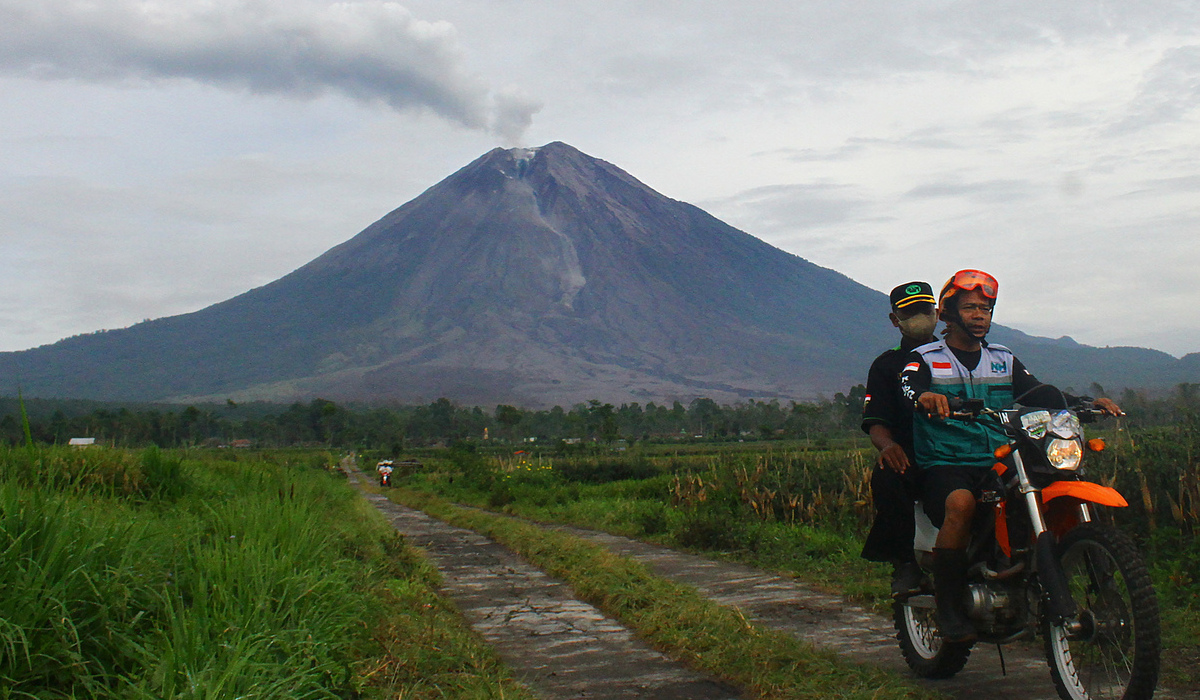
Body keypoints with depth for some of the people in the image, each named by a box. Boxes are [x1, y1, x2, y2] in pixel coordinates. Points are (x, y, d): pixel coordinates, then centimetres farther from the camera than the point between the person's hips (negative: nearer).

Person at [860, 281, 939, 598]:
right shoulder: (886, 365, 16)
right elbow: (875, 423, 4)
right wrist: (887, 445, -21)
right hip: (909, 458, -1)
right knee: (885, 477, -35)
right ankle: (905, 563, -20)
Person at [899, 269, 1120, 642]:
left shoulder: (1004, 360, 21)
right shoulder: (925, 359, 6)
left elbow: (1040, 394, 14)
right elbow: (906, 386, -15)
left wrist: (1089, 403, -3)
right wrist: (924, 397, -39)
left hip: (999, 464, 5)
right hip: (945, 464, -5)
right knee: (960, 503, -35)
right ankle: (949, 608, -26)